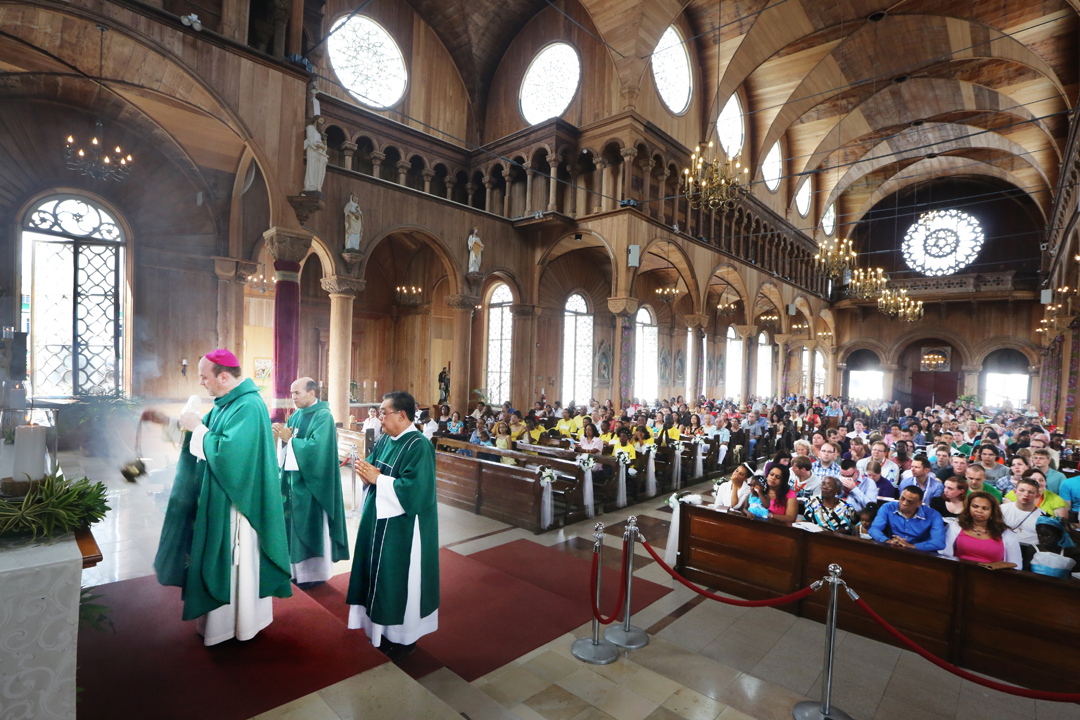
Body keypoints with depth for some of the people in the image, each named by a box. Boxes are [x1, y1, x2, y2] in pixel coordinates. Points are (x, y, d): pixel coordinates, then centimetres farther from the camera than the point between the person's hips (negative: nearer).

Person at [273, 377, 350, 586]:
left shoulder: (323, 416, -13)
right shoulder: (295, 416, 10)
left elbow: (317, 446, -23)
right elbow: (285, 449, 12)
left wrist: (289, 439, -16)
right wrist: (280, 435, -8)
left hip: (311, 482, -7)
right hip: (294, 478, 7)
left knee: (311, 526, 1)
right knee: (295, 524, 11)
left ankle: (316, 573, 14)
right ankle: (298, 569, 25)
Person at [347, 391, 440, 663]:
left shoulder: (418, 447, -20)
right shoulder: (384, 441, 6)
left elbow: (414, 489, -27)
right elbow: (374, 472, 14)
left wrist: (377, 478, -22)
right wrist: (366, 473, -9)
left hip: (401, 529, -8)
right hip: (378, 520, 9)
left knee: (398, 578, 5)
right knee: (378, 573, 18)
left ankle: (404, 638, 25)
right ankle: (383, 628, 38)